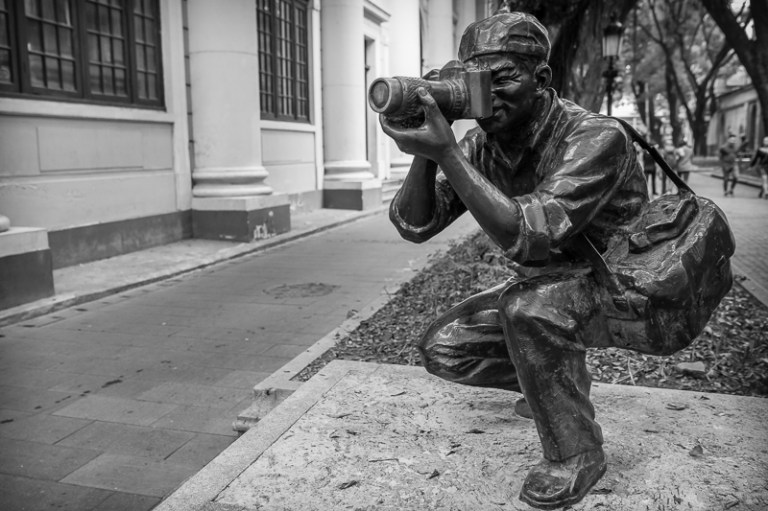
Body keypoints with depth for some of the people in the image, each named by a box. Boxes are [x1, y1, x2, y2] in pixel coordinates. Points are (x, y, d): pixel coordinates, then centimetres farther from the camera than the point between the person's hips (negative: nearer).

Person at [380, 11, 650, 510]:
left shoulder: (596, 137, -27)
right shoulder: (481, 145, -8)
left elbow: (527, 236, -39)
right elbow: (414, 225, -13)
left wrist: (445, 153, -43)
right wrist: (424, 154, -31)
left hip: (622, 287, -6)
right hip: (546, 290, 6)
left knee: (527, 304, -36)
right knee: (443, 348, -3)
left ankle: (577, 453, -11)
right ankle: (562, 379, 19)